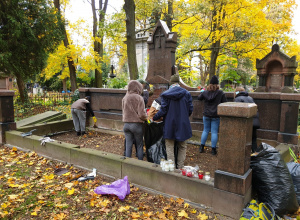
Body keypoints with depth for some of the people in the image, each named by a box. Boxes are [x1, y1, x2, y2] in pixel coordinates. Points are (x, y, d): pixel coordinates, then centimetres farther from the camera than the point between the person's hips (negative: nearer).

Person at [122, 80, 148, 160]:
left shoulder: (124, 98, 2)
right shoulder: (139, 98, -12)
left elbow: (124, 111, 12)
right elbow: (142, 114, -15)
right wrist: (145, 118, 4)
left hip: (126, 124, 4)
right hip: (137, 124, -4)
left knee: (128, 145, 11)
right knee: (139, 145, 11)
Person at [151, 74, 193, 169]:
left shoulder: (165, 94, -8)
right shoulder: (186, 93, -2)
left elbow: (163, 110, -9)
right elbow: (190, 109, 2)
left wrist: (153, 118, 4)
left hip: (169, 125, -2)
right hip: (183, 125, 2)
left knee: (170, 148, 9)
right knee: (182, 147, 15)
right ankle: (180, 168, 20)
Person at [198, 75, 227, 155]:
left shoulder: (205, 92, -2)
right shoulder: (220, 93, -8)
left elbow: (199, 98, 17)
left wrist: (202, 92, 34)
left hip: (206, 115, 2)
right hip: (216, 116, -2)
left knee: (205, 130, 15)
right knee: (214, 132, 4)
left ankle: (202, 147, 18)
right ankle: (213, 149, 9)